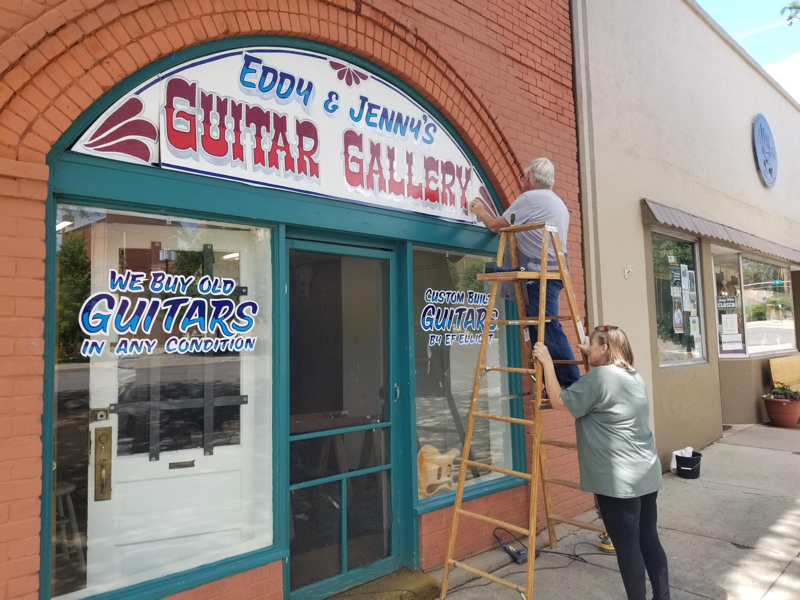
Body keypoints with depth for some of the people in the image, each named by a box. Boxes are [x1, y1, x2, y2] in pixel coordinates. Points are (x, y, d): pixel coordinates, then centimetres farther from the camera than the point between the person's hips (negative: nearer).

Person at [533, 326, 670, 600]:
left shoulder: (598, 378, -17)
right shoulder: (634, 376, 11)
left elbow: (558, 401, -10)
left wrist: (547, 362, -4)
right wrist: (588, 355, 24)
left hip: (619, 481, -9)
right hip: (647, 475, 9)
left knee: (628, 547, 2)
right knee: (649, 539, 19)